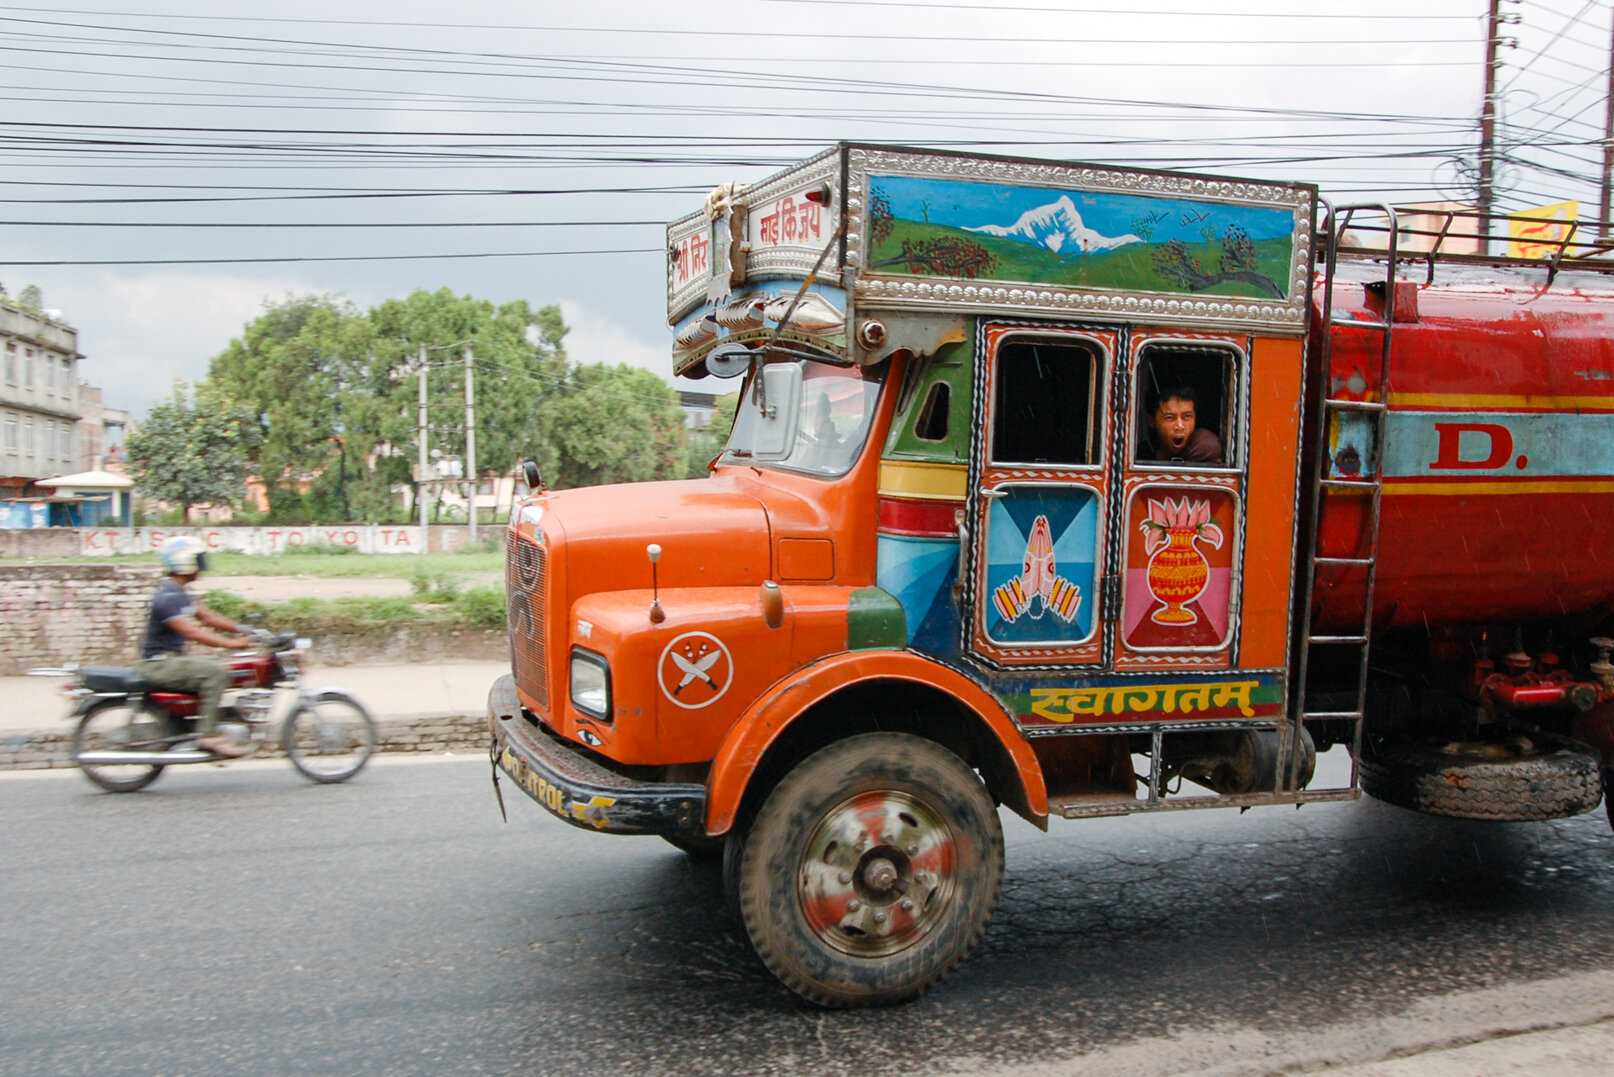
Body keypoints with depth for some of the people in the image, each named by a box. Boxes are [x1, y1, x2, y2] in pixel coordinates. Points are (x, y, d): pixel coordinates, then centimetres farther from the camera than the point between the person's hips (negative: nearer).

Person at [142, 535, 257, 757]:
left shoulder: (178, 593, 14)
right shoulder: (169, 597, -20)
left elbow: (206, 616, 16)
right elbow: (191, 632, -29)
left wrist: (240, 629, 6)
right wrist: (231, 642, -32)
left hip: (172, 659, 11)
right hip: (160, 663, -11)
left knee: (223, 669, 9)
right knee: (215, 672, -25)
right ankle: (209, 734, -22)